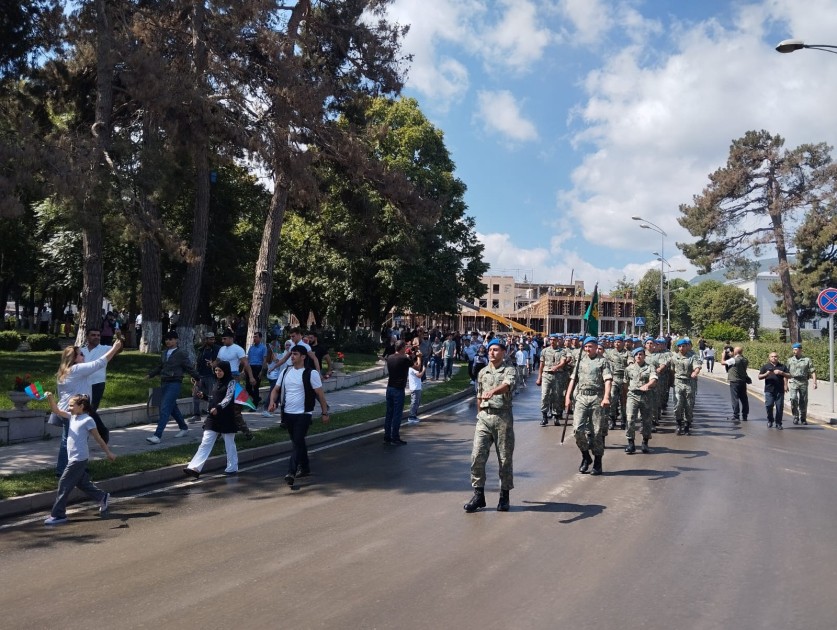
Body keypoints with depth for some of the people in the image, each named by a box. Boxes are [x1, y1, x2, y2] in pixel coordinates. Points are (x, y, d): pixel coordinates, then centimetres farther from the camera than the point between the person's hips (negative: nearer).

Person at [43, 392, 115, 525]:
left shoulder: (87, 420, -13)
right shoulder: (72, 416, 9)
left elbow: (98, 438, -9)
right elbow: (56, 410, 4)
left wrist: (108, 453, -3)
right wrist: (50, 398, -14)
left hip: (79, 458, -8)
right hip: (73, 458, 8)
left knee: (64, 484, -5)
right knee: (82, 483, 19)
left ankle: (58, 515, 1)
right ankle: (102, 497, 34)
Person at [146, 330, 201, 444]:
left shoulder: (181, 354, -5)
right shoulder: (164, 353, 13)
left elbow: (189, 368, -3)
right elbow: (159, 367, 20)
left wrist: (198, 378, -2)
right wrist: (150, 375, 11)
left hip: (174, 383, -7)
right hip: (164, 383, 7)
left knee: (165, 409, -13)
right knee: (173, 407, 17)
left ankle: (158, 435, -15)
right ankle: (184, 428, 34)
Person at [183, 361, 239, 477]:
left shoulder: (231, 382, -7)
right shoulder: (215, 383, 12)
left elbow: (228, 398, -20)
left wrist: (218, 407, -34)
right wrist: (203, 395, 3)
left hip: (227, 418, -6)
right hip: (212, 417, 6)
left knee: (229, 444, 7)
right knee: (205, 443, -2)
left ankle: (232, 468, 20)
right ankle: (195, 468, -9)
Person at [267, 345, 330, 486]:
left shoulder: (311, 373, -9)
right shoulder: (286, 372, 8)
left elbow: (320, 394, -6)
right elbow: (276, 389, 12)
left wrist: (325, 412, -5)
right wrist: (272, 402, -8)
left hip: (303, 414, -6)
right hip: (288, 413, 6)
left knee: (298, 443, -11)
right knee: (297, 442, 17)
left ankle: (291, 473, -15)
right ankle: (305, 468, 31)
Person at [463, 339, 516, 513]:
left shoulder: (509, 370, 0)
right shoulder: (482, 373, 15)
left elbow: (507, 385, -22)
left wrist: (493, 391, -41)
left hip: (503, 417, -4)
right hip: (484, 417, 4)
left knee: (505, 458, 4)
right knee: (477, 456, -5)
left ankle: (504, 496, 17)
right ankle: (478, 494, 4)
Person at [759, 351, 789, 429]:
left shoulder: (782, 367, 14)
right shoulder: (765, 366, 11)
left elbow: (789, 376, 9)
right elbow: (759, 377, 8)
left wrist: (781, 373, -8)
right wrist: (766, 374, -11)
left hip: (780, 390, 1)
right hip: (769, 390, -1)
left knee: (779, 407, -1)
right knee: (769, 406, -9)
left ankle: (778, 423, 8)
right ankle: (770, 421, 11)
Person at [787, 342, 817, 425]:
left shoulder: (807, 360, 4)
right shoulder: (790, 360, 7)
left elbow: (813, 372, 1)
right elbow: (786, 373, 9)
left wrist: (815, 382, -9)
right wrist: (786, 385, 6)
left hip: (803, 383, 0)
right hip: (793, 382, 0)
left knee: (803, 401, 4)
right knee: (794, 399, -15)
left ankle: (803, 419, 19)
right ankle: (795, 417, -3)